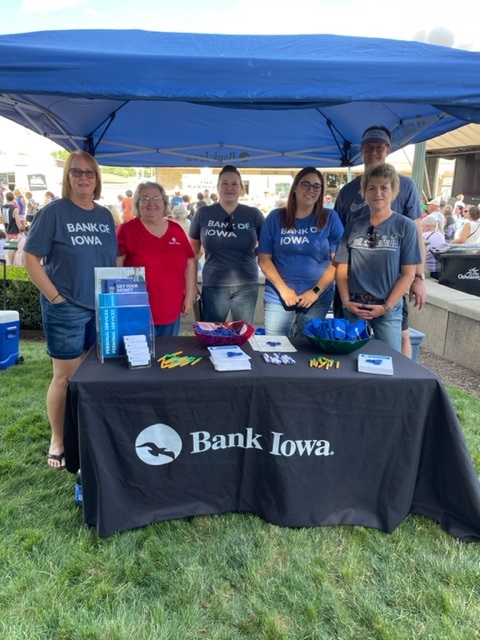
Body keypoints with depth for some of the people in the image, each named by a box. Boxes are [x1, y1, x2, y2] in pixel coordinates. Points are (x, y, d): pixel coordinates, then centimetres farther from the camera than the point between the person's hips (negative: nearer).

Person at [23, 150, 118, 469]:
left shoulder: (105, 215, 9)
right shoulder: (54, 211, -7)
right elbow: (30, 258, -9)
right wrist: (54, 296, -14)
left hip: (103, 308, 5)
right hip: (67, 309, -5)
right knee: (66, 377, 3)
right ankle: (58, 441, 22)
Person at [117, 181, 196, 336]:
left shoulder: (176, 230, 6)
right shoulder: (126, 230, -5)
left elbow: (190, 263, 10)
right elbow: (116, 268, -8)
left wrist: (189, 296, 5)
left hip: (171, 312, 4)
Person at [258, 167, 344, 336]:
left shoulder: (330, 218, 1)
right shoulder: (276, 217, 2)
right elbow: (264, 259, 1)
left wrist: (316, 291, -8)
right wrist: (283, 289, -9)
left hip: (318, 299, 0)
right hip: (278, 296, 0)